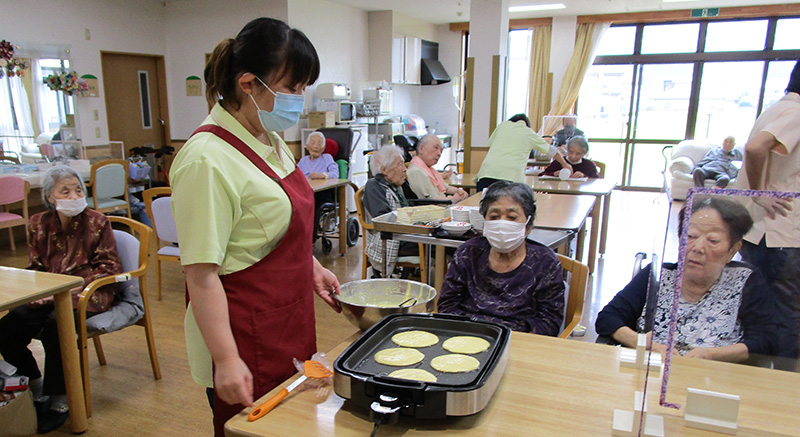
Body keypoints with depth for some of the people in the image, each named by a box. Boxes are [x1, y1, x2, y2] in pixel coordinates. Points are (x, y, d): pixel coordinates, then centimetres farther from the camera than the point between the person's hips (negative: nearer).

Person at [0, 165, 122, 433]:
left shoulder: (97, 222, -1)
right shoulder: (39, 224, 10)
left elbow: (110, 267, -3)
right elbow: (35, 268, 14)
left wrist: (74, 286, -14)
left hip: (87, 293, -4)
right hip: (49, 295, 5)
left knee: (55, 323, -31)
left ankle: (60, 401, -13)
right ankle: (36, 390, 9)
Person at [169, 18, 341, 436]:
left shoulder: (269, 140, 7)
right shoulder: (208, 159, -23)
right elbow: (201, 274, -23)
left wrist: (313, 268, 14)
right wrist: (226, 359, -23)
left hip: (288, 328, 9)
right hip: (246, 340, -9)